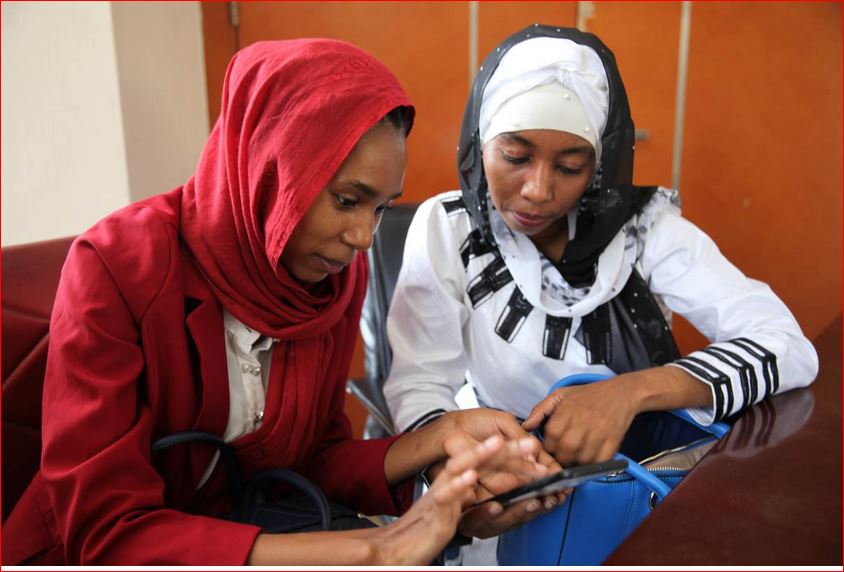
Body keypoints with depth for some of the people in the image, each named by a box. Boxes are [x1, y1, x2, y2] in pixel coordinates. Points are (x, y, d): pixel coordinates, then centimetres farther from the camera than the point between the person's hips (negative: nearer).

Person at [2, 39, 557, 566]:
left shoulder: (340, 273, -7)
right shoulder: (117, 267, -21)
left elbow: (313, 457, -2)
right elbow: (105, 533, -25)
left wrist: (439, 438, -20)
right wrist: (371, 550, -32)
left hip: (254, 532, 5)